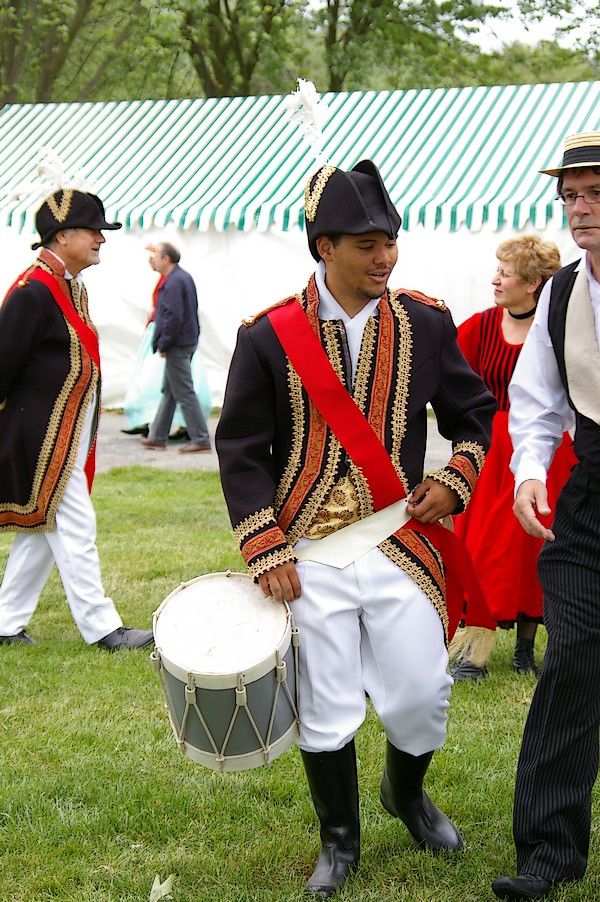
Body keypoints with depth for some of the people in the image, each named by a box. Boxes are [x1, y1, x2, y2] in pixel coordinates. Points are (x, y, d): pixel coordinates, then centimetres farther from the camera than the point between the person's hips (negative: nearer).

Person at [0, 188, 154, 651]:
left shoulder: (72, 287, 12)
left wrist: (84, 439, 17)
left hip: (70, 438, 10)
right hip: (45, 441, -10)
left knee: (41, 531, 14)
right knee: (75, 530, -4)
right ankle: (102, 627, 3)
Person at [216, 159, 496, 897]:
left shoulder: (425, 324, 1)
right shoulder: (269, 336, -6)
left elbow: (476, 415, 11)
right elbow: (241, 449, -3)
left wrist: (453, 480, -8)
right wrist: (265, 551, -10)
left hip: (401, 546, 2)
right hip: (309, 556, -1)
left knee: (422, 694, 5)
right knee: (326, 709, 6)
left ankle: (406, 793, 38)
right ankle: (339, 842, 27)